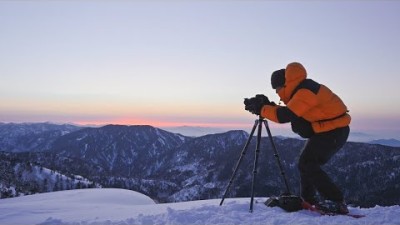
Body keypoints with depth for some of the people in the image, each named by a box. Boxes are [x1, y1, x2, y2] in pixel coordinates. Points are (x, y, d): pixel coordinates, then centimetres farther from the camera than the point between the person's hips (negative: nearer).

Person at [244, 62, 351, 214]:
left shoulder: (305, 91, -23)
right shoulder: (300, 90, 9)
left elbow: (284, 116, -29)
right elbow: (286, 113, 11)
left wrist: (261, 109, -20)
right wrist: (267, 105, -2)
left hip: (333, 131, -10)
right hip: (325, 131, 10)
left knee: (307, 164, -13)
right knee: (306, 163, 16)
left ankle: (337, 202, -11)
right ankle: (308, 199, 27)